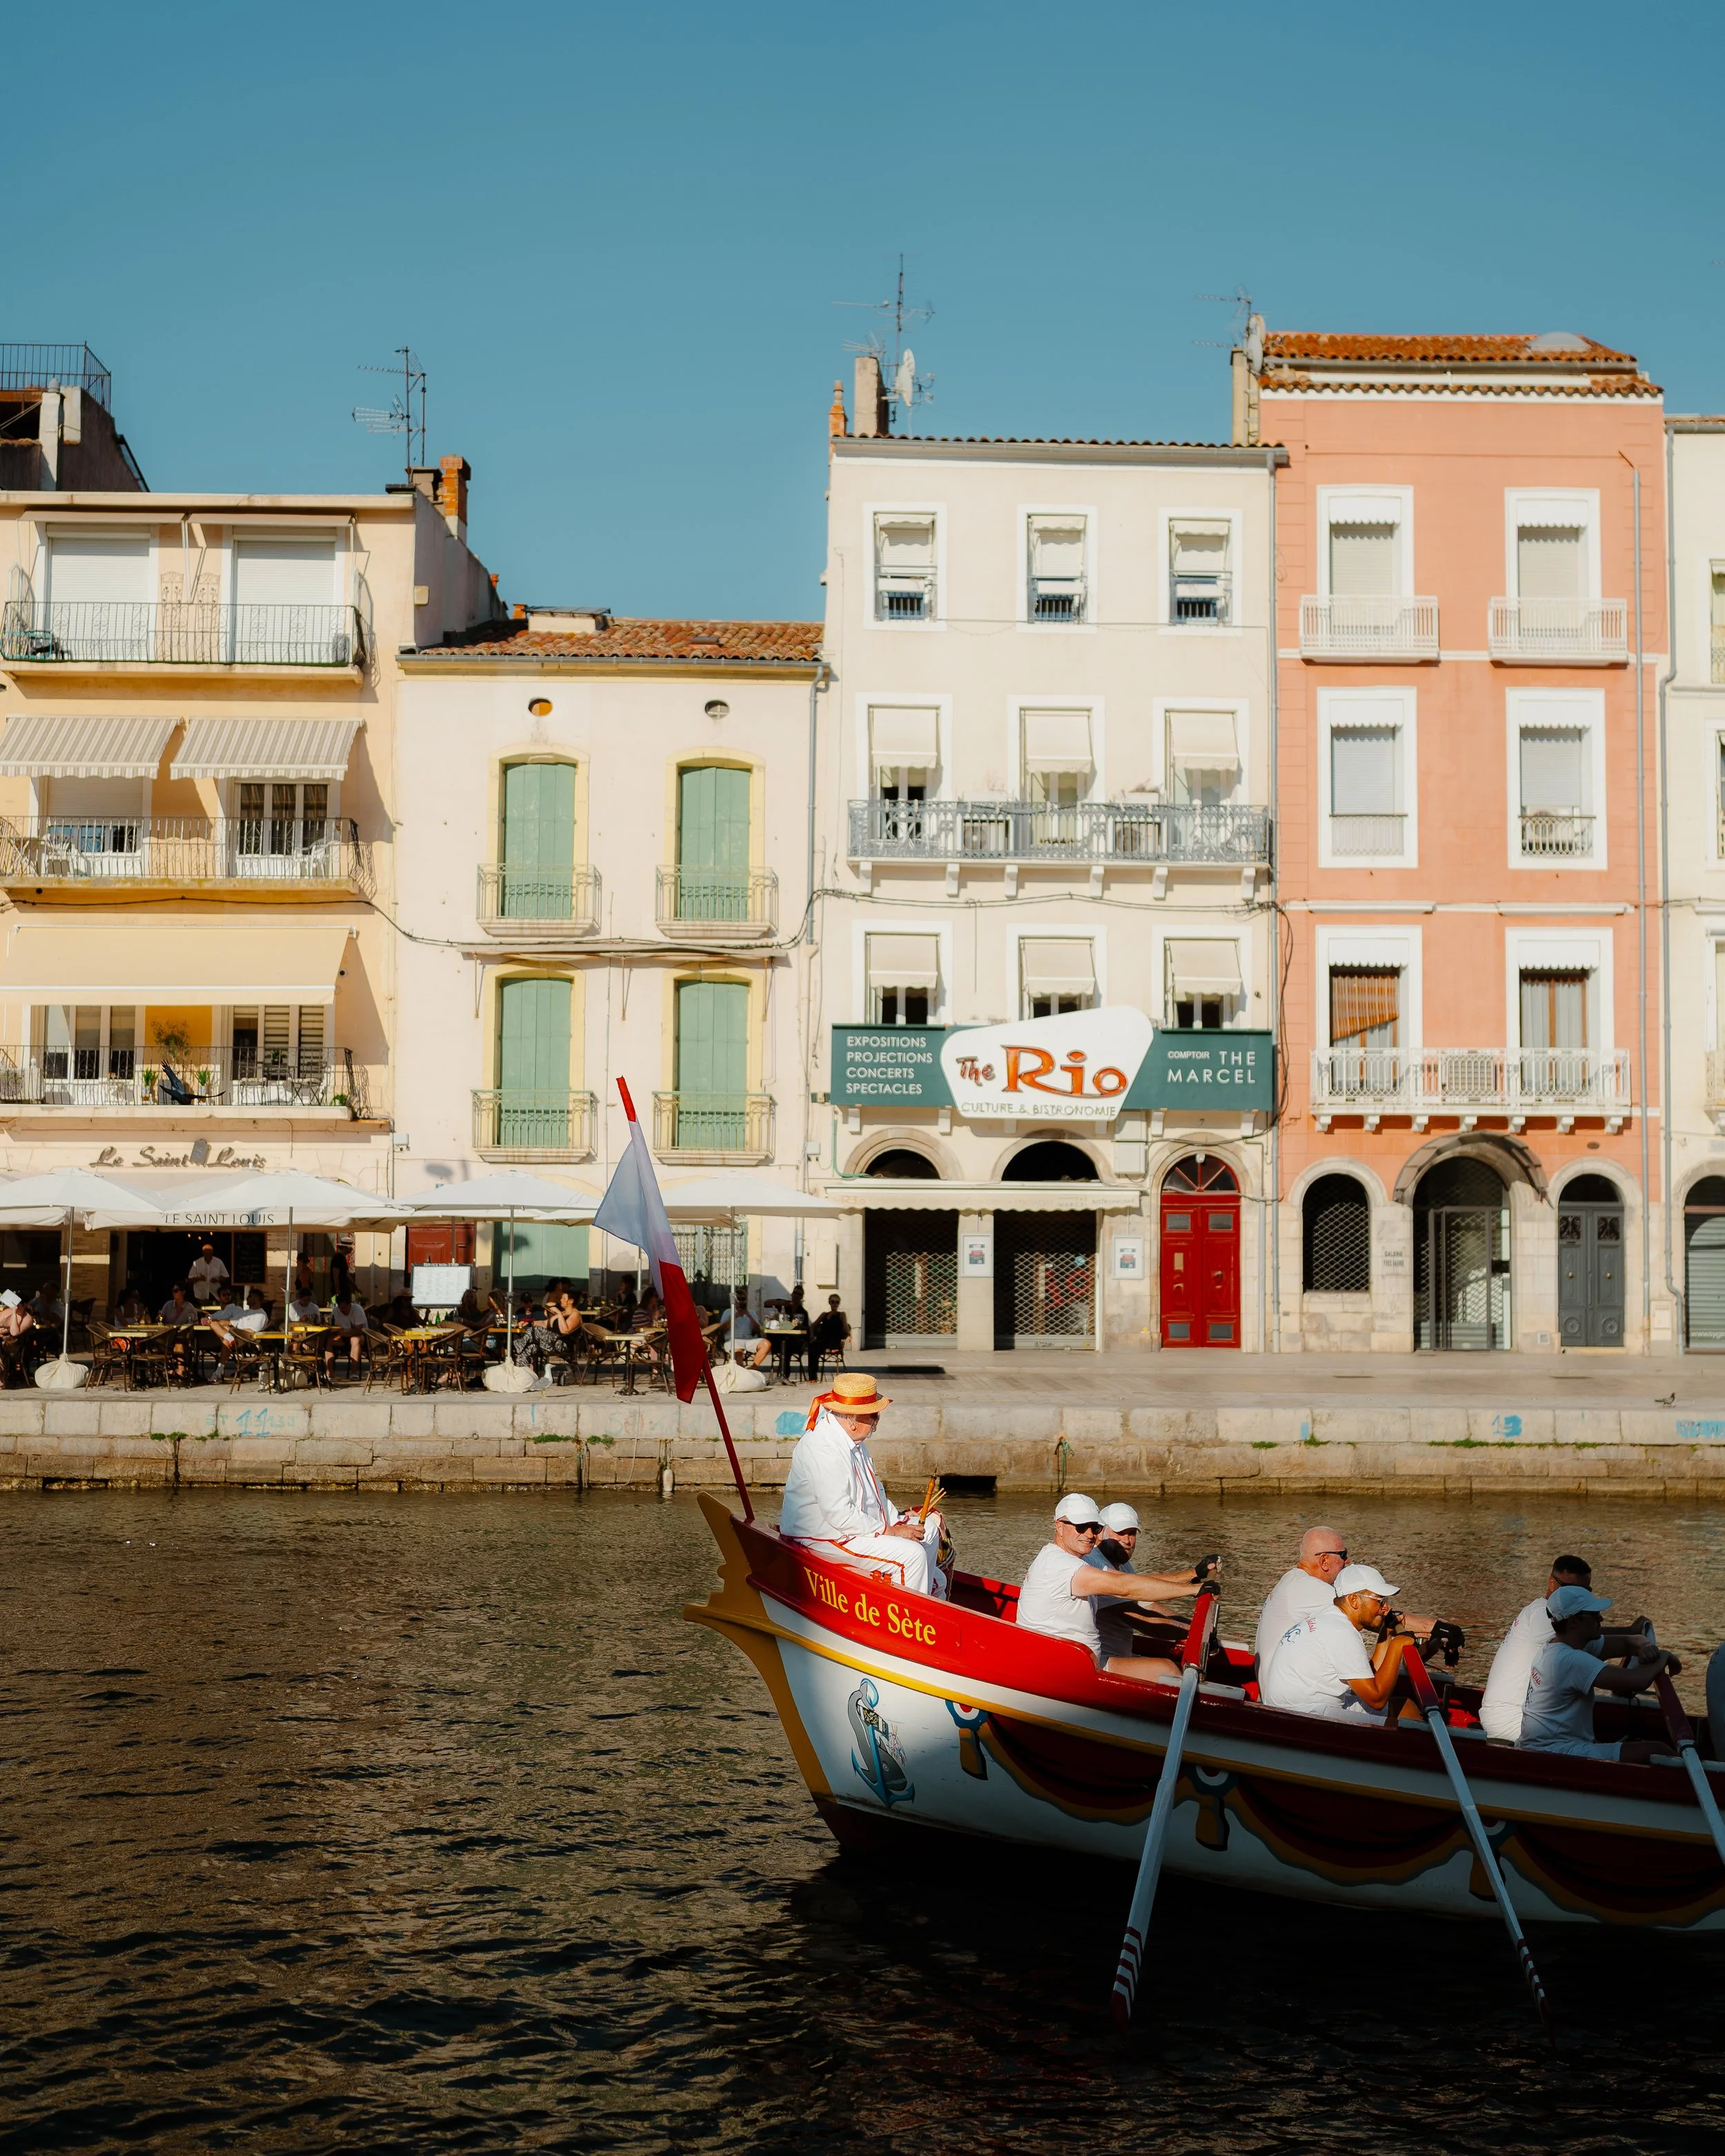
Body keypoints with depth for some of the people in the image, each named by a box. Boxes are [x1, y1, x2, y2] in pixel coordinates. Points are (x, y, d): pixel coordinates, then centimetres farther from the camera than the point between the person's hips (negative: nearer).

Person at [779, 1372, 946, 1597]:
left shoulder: (854, 1440, 6)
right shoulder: (823, 1449, -27)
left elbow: (874, 1491, 19)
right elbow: (840, 1516, -30)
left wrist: (897, 1518, 3)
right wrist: (889, 1531, -22)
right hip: (825, 1539, -11)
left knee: (928, 1529, 13)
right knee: (911, 1555, -21)